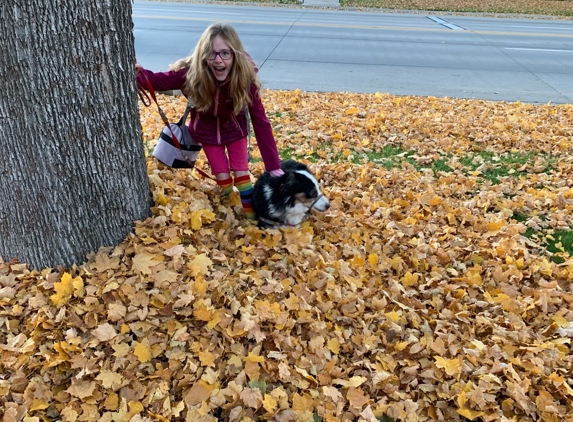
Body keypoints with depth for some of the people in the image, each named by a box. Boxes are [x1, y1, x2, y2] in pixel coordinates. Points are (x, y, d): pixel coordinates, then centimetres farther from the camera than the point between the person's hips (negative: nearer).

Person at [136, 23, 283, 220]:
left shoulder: (246, 78, -32)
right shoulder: (190, 72, -32)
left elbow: (260, 122, -27)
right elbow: (158, 81, -18)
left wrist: (273, 165, -27)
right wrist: (137, 72, -43)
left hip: (234, 129, 0)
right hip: (207, 130, 1)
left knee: (241, 173, 5)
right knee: (222, 177, 5)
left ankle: (252, 215, 24)